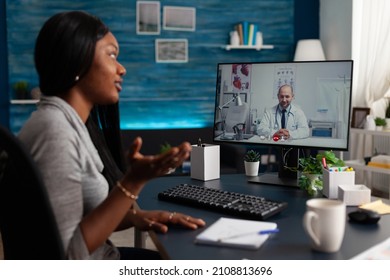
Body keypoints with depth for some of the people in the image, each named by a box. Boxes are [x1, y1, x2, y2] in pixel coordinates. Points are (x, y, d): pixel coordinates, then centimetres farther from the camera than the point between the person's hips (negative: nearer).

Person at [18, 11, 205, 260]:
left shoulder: (72, 123, 5)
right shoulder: (55, 132, -24)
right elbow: (65, 255, -25)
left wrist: (135, 217, -4)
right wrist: (134, 181, -27)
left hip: (97, 258, 8)